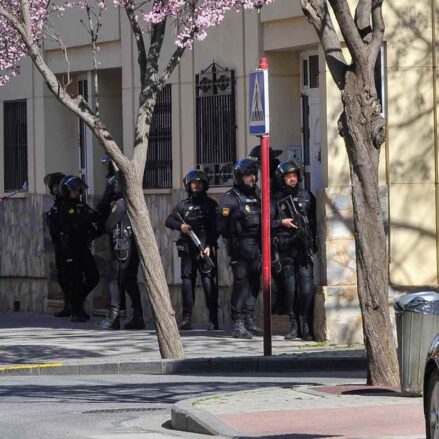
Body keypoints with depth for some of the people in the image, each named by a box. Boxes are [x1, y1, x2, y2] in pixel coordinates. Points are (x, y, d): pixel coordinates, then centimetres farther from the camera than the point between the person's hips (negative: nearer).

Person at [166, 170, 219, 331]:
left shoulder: (210, 204, 7)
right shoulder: (183, 205, 14)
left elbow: (216, 227, 0)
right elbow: (169, 221, 11)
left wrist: (209, 246, -12)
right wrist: (180, 226, -10)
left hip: (205, 249, -3)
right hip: (187, 249, 3)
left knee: (208, 281, -11)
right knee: (187, 281, 3)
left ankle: (213, 319, -9)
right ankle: (187, 318, 6)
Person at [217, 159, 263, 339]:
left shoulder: (257, 196, 17)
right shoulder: (229, 199, -5)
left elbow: (264, 219, 21)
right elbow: (222, 226, -11)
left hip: (256, 246, 7)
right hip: (240, 247, -7)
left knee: (254, 284, 10)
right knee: (241, 283, -10)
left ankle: (249, 321, 18)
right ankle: (238, 325, -9)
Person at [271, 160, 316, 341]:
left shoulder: (306, 196, 10)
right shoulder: (276, 199, 6)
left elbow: (315, 220, 11)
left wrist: (314, 243, 2)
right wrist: (282, 222, -11)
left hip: (304, 249, 0)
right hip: (285, 250, 0)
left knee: (306, 288, -8)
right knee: (289, 288, 3)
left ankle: (306, 325, -1)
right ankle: (293, 324, 11)